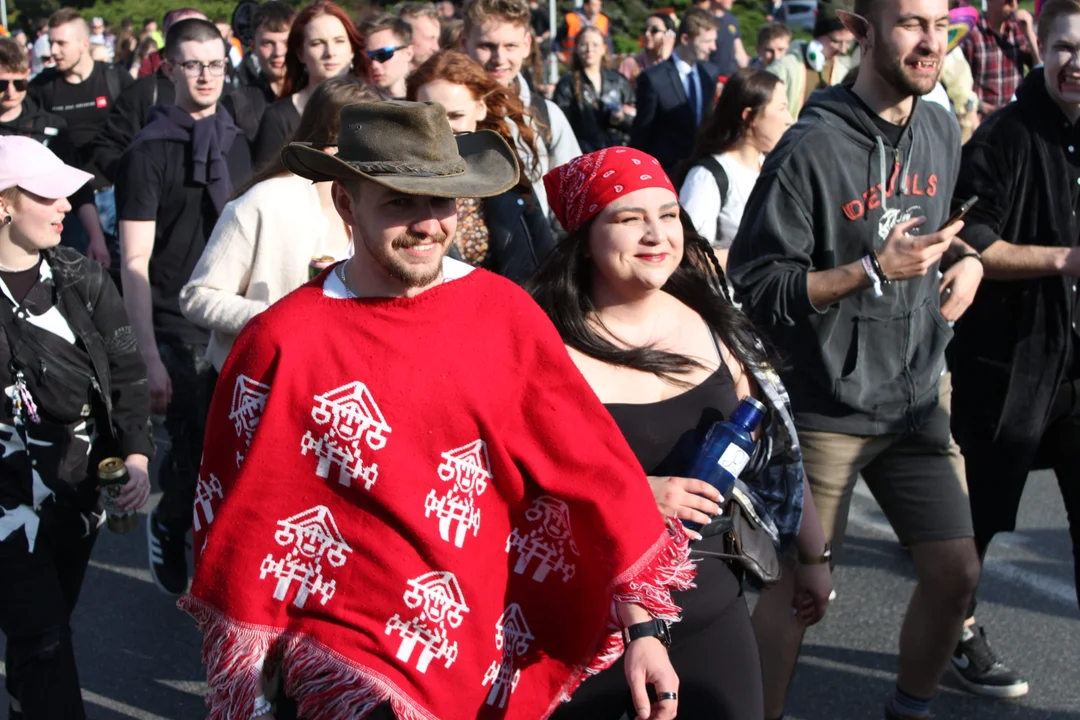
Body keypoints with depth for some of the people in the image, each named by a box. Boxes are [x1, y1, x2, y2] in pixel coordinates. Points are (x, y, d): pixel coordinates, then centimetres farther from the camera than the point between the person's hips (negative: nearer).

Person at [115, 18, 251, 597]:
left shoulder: (234, 143, 11)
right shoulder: (148, 153, -7)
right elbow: (135, 263, -10)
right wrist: (149, 360, -15)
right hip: (180, 336, -5)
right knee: (196, 453, -3)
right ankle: (168, 527, 28)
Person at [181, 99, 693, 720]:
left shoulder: (505, 313, -3)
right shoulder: (284, 342, -10)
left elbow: (590, 466, -3)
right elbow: (244, 522, -2)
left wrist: (644, 625, -5)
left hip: (500, 659, 3)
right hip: (348, 662, -3)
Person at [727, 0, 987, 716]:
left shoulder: (942, 130, 4)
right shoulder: (812, 147, -17)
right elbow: (754, 287, -17)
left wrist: (968, 260, 3)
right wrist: (873, 270, -24)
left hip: (920, 397, 6)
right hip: (827, 408, -6)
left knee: (956, 573, 8)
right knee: (796, 582, 3)